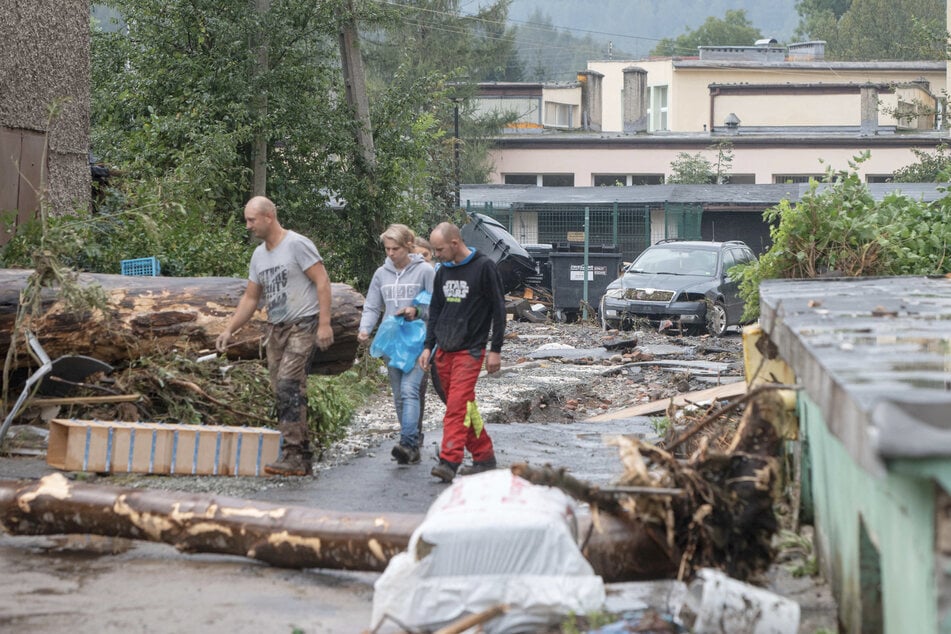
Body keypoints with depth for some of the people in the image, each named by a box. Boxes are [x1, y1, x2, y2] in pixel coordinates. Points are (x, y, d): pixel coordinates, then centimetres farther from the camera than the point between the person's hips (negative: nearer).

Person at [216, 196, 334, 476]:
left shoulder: (297, 244, -10)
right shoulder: (258, 255, 14)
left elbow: (322, 282, -13)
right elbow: (250, 298, 19)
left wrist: (324, 324, -20)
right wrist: (229, 330, 11)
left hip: (303, 326, -9)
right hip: (276, 328, 9)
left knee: (287, 385, -19)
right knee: (284, 392, 7)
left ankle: (293, 455, -20)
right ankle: (303, 459, 12)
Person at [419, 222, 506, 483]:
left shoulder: (484, 267, -7)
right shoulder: (443, 272, 12)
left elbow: (498, 309, -6)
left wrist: (495, 350, -9)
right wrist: (428, 346, 10)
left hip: (470, 350, -7)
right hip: (444, 351, 7)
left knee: (457, 406, -15)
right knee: (463, 407, 10)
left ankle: (449, 462, -21)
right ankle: (485, 456, 19)